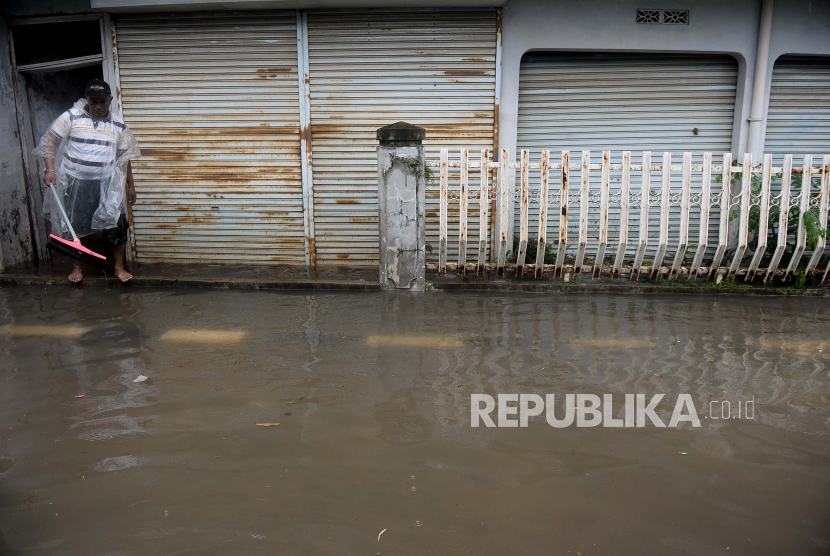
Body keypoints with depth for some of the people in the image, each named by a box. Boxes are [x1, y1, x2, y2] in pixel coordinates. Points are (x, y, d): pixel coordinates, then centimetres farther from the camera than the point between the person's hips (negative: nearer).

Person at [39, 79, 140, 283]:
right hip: (76, 183, -1)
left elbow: (124, 157, 10)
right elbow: (50, 142, -2)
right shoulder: (71, 117, -5)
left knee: (117, 225, -2)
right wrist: (50, 169, -13)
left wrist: (130, 184, 10)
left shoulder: (119, 126, 3)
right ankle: (77, 267, 25)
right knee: (76, 227, 9)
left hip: (107, 184, 1)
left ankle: (119, 267, 12)